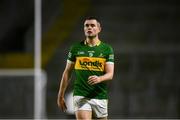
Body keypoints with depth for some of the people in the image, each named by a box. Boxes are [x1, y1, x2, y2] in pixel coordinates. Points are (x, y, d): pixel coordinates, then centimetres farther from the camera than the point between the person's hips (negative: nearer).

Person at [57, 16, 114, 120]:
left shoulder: (107, 49, 4)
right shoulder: (76, 48, 5)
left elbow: (110, 74, -4)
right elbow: (67, 72, 10)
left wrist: (99, 79, -27)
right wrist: (61, 96, 8)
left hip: (100, 97, 1)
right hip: (81, 96, -1)